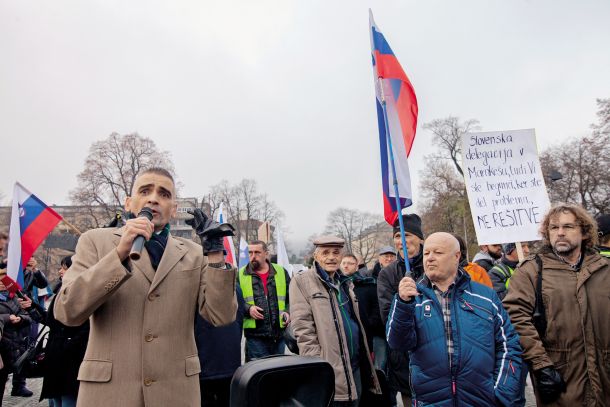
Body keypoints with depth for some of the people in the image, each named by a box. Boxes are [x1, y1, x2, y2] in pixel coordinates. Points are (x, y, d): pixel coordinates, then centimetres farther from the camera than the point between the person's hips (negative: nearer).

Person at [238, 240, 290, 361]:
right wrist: (247, 309, -11)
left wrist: (288, 313, -1)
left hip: (279, 334, 2)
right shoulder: (240, 275, 4)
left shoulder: (281, 272, 8)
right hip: (255, 335, -2)